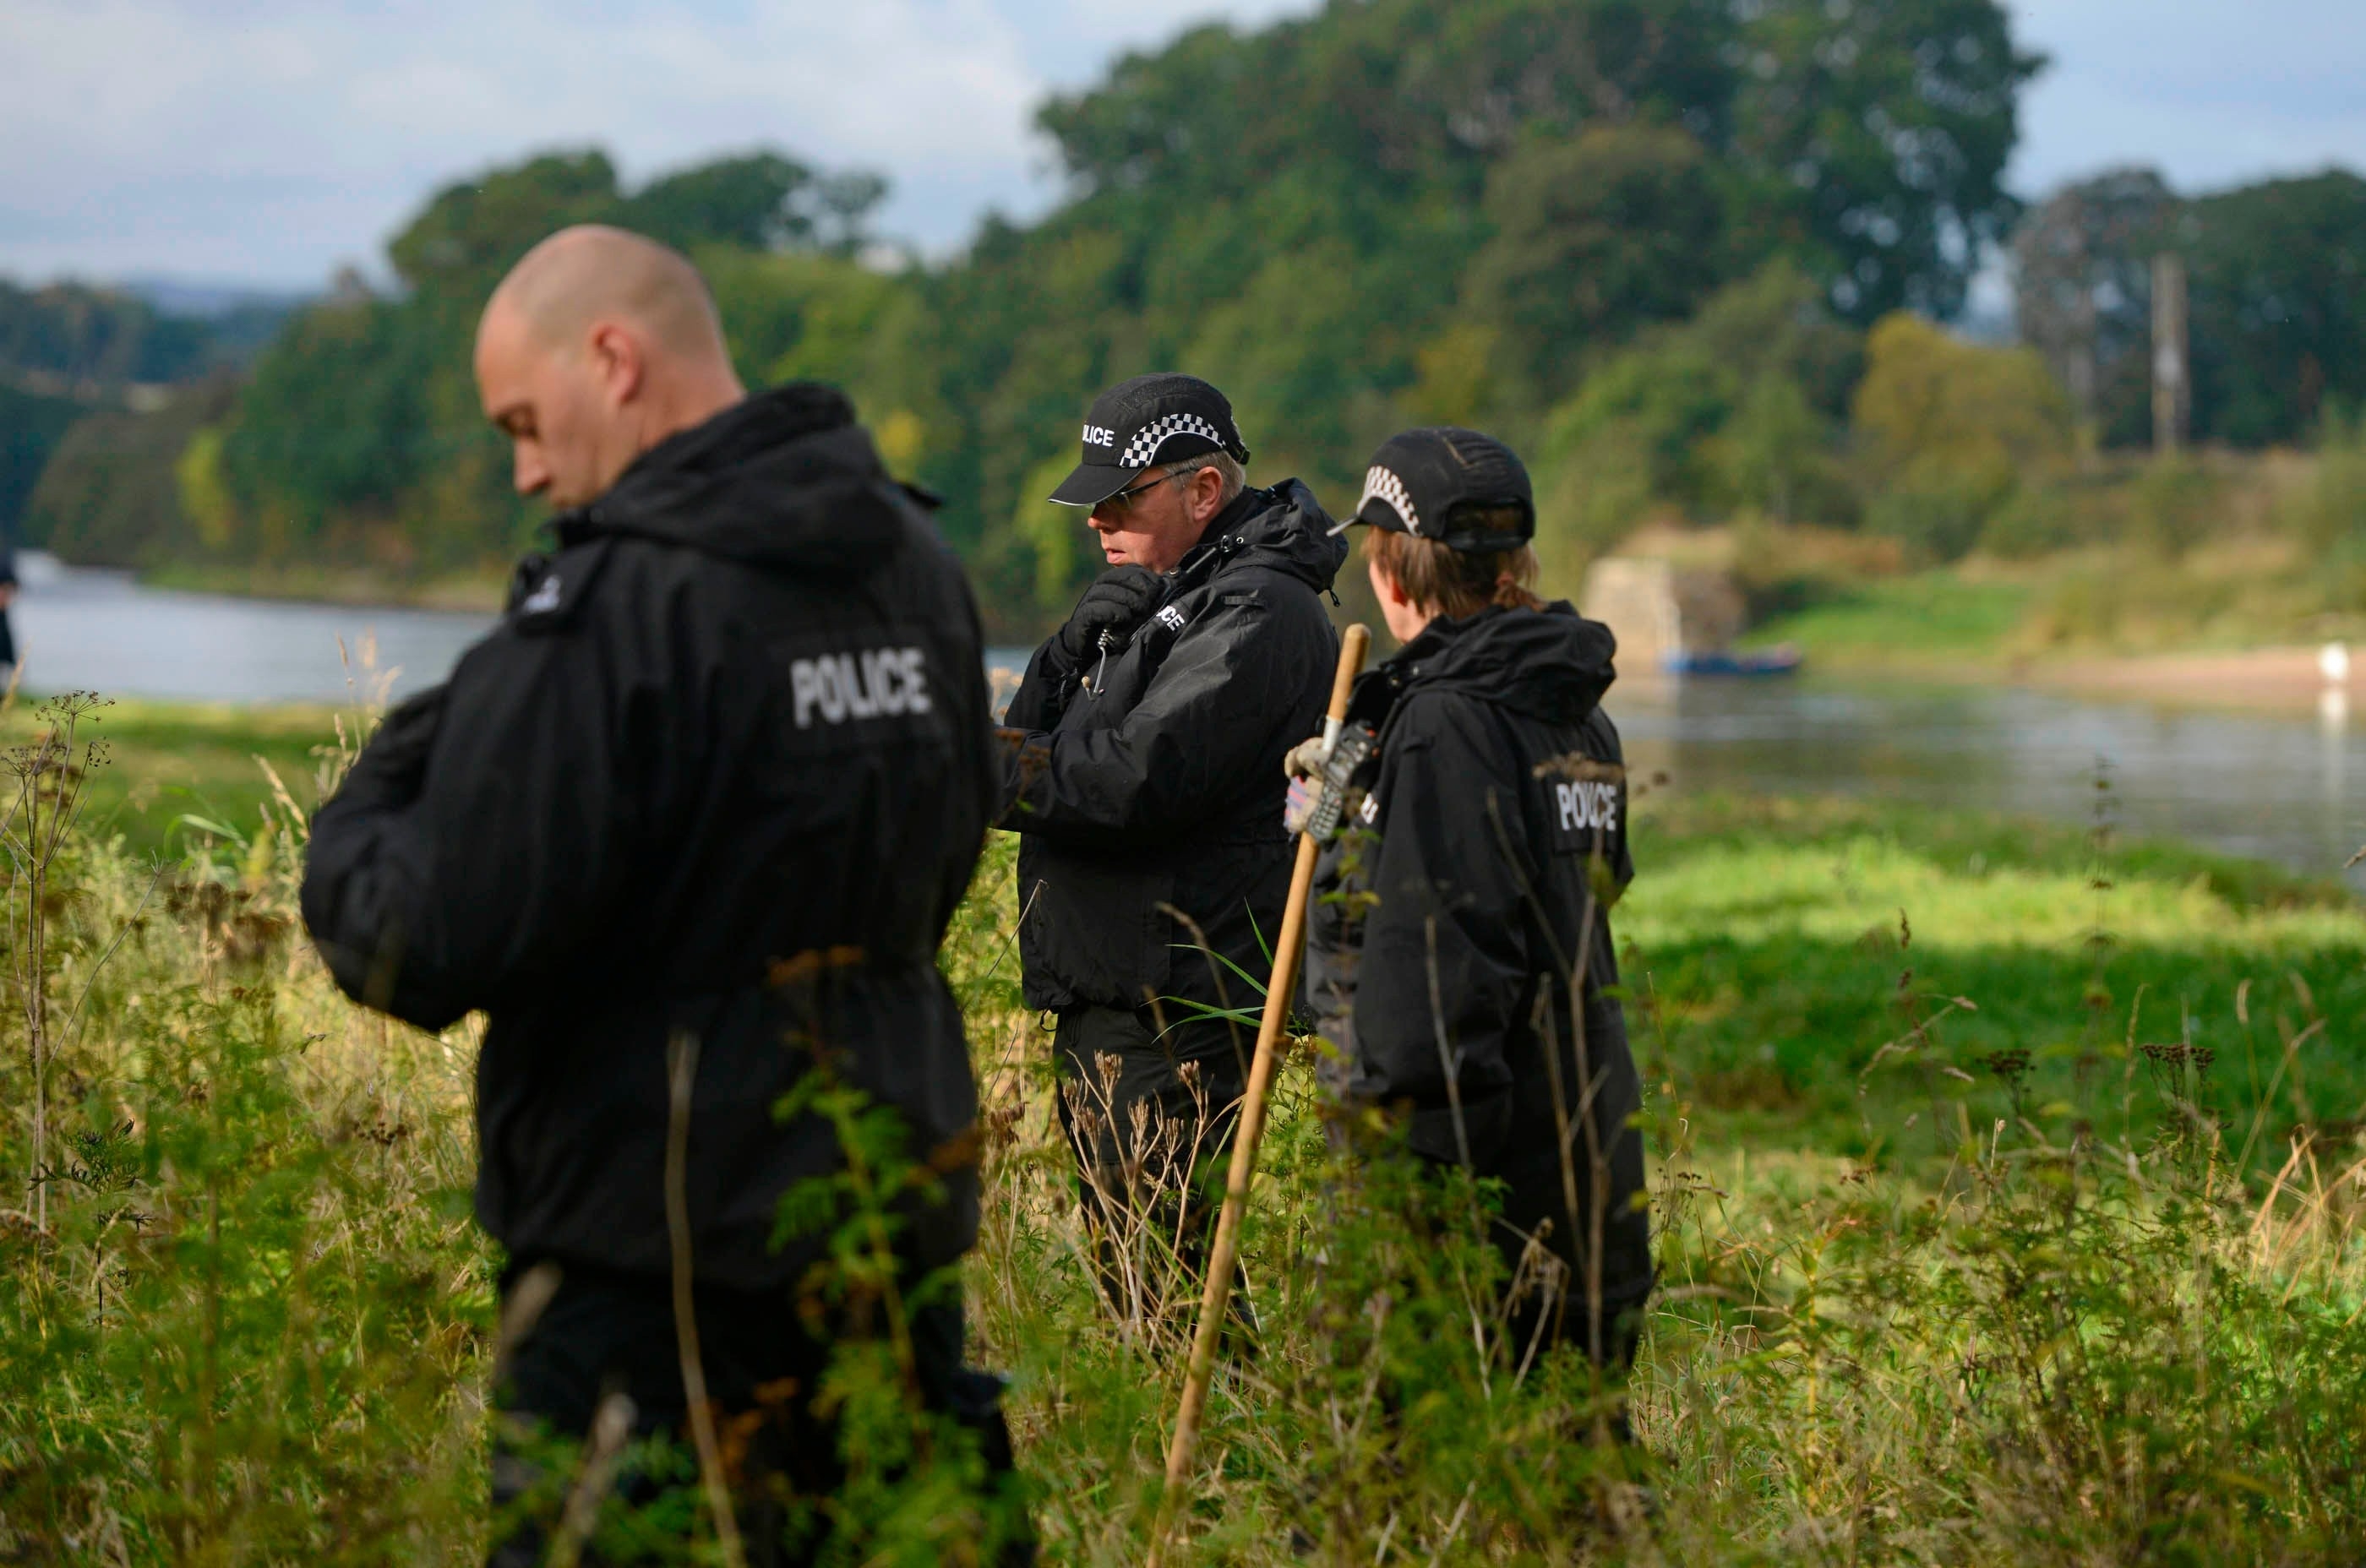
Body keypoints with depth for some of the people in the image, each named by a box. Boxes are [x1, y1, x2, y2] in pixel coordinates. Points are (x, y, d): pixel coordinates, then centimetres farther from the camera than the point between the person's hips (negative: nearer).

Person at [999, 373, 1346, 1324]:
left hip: (1174, 1014, -10)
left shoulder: (1257, 615, -13)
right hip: (1103, 1002, 10)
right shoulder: (1156, 600, 19)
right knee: (1122, 1256, 14)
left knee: (1158, 1265, -10)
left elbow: (1136, 778, -23)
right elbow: (1038, 739, 13)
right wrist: (1081, 643, -5)